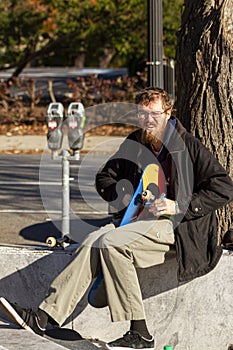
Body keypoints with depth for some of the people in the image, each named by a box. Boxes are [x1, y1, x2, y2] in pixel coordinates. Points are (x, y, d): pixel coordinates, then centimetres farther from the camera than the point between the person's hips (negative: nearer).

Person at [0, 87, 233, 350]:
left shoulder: (187, 146, -5)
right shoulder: (135, 142, 14)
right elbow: (104, 178, 25)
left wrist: (178, 206, -17)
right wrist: (122, 195, 2)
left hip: (173, 225, -6)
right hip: (139, 219, 6)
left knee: (111, 242, -30)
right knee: (95, 241, -23)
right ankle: (45, 316, -33)